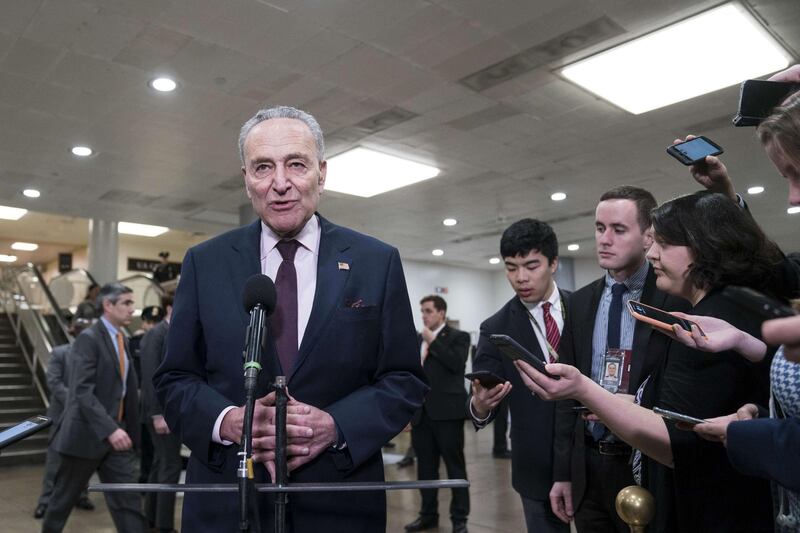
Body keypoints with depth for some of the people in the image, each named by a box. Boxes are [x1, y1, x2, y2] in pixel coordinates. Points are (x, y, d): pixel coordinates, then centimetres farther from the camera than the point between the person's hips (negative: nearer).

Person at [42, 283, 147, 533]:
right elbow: (82, 391, -23)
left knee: (128, 499, 3)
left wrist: (129, 430, 13)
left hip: (117, 432, 7)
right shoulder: (88, 339, -14)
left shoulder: (122, 339, 10)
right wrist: (109, 429, -31)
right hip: (87, 434, -6)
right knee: (64, 498, 13)